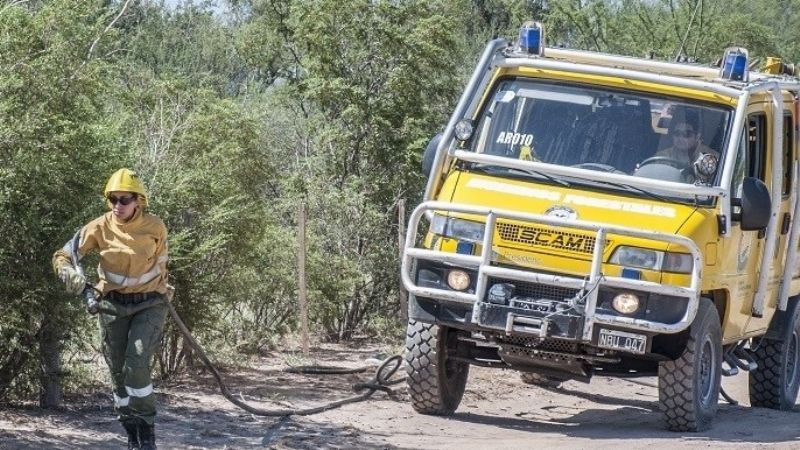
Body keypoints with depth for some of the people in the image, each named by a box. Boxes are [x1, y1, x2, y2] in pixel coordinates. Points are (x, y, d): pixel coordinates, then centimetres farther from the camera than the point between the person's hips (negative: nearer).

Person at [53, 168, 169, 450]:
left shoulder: (155, 228, -8)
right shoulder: (100, 228, -9)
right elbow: (63, 255, -8)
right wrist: (70, 273, -29)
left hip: (149, 305, -2)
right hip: (113, 306, 2)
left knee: (136, 366, -18)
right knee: (118, 372, 5)